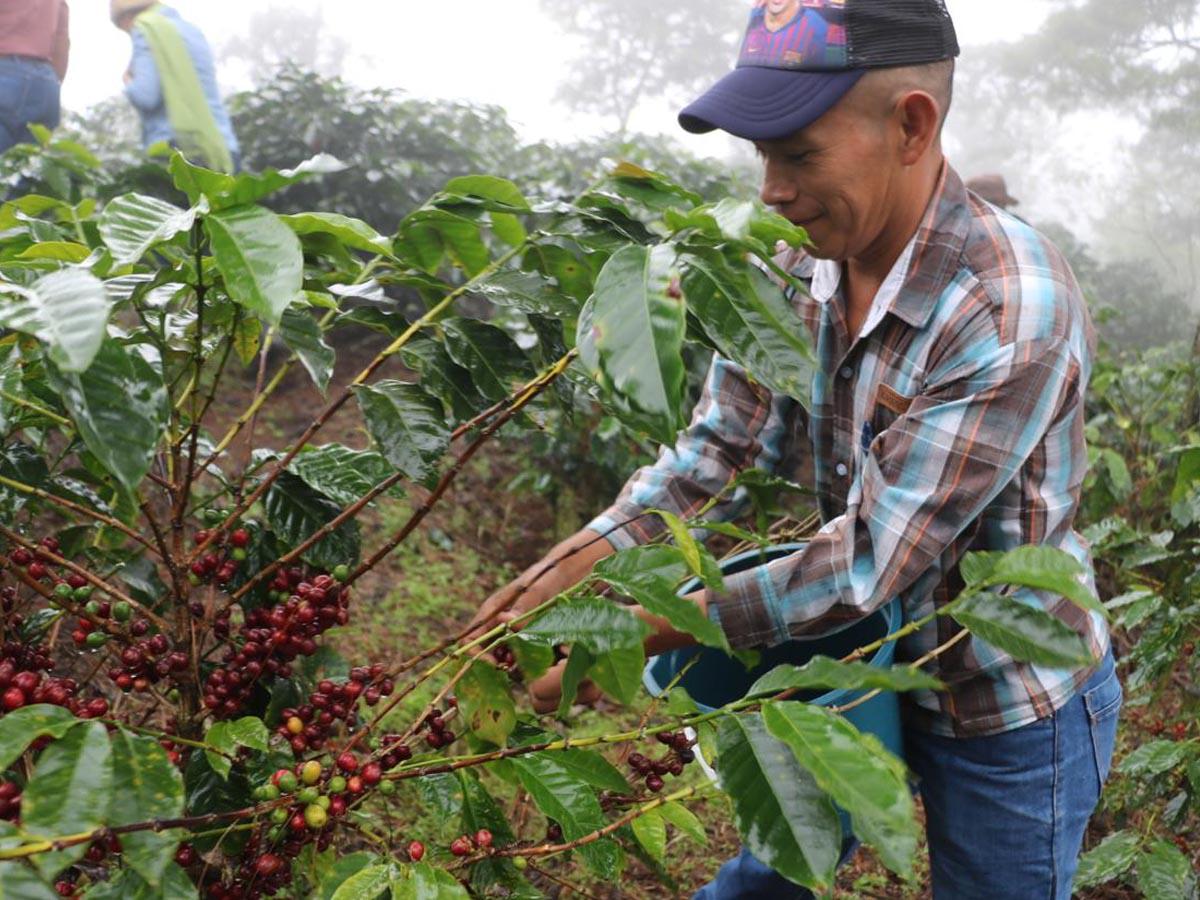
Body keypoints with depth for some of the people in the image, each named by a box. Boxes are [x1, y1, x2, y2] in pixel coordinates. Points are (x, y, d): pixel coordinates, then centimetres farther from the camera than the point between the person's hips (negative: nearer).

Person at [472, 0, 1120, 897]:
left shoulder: (1016, 311, -31)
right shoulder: (808, 268, -9)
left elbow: (868, 563, -30)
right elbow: (716, 451, -4)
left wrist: (633, 635, -27)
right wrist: (563, 572, -15)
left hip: (1013, 715, -5)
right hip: (870, 669, 6)